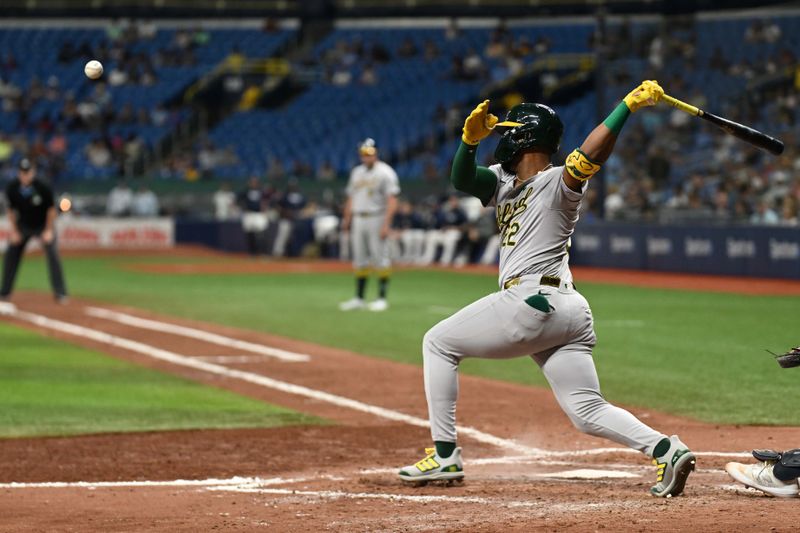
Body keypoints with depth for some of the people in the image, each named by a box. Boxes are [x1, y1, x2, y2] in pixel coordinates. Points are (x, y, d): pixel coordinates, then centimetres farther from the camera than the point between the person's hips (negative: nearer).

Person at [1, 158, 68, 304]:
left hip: (43, 226, -3)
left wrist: (49, 231, -13)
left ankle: (60, 293, -11)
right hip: (23, 225, 3)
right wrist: (14, 231, -5)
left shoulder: (43, 188, -25)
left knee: (52, 255, -16)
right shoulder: (12, 189, -17)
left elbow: (51, 209, -13)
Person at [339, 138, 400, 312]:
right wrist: (346, 219, 14)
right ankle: (359, 299, 13)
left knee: (380, 259, -5)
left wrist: (386, 224, -21)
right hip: (358, 219, 7)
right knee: (360, 260, 8)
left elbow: (392, 200, -14)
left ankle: (382, 298, 0)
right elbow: (351, 198, 20)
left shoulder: (385, 172, -7)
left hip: (376, 218, -7)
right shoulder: (357, 172, 15)